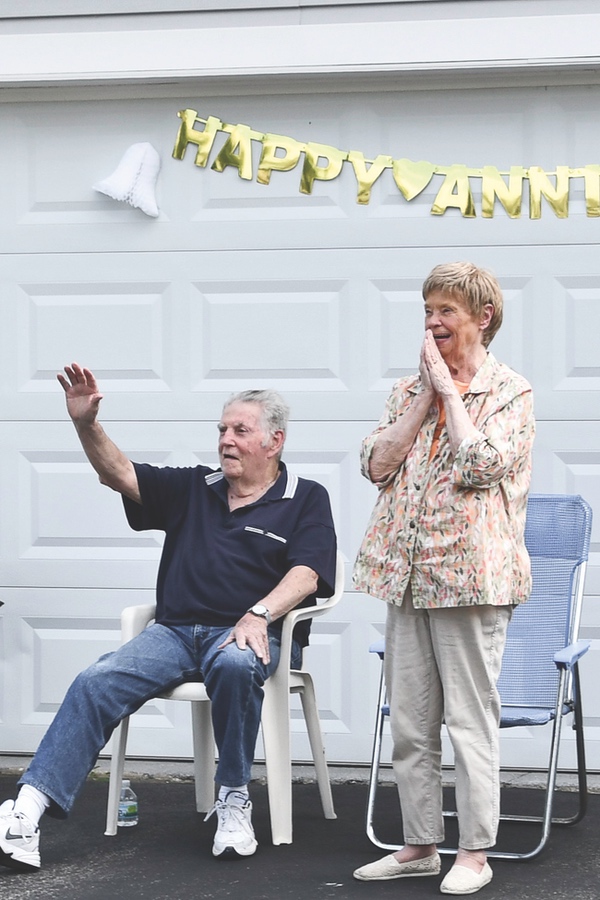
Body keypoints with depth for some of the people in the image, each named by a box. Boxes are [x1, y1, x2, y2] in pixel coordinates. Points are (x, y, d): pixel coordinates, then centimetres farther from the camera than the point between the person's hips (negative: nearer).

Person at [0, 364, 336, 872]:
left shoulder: (306, 500, 9)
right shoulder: (194, 489, 22)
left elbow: (306, 574, -6)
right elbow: (120, 474, 13)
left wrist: (259, 615, -23)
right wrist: (86, 424, -5)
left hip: (252, 634, -3)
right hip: (175, 630, 4)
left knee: (234, 665, -40)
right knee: (97, 683, -22)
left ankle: (233, 800, -23)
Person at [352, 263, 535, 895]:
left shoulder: (510, 391, -2)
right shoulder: (411, 388, 15)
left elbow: (483, 464, -18)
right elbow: (377, 463, 3)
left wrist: (449, 389, -9)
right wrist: (425, 395, -1)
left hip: (469, 574, -6)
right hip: (407, 573, 6)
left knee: (470, 718, -3)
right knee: (409, 722, 9)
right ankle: (419, 844, 18)